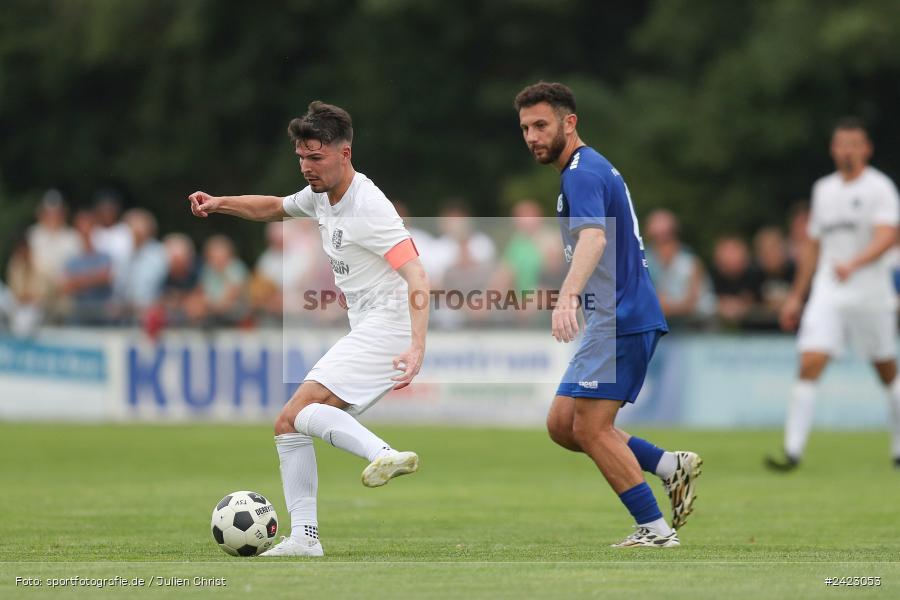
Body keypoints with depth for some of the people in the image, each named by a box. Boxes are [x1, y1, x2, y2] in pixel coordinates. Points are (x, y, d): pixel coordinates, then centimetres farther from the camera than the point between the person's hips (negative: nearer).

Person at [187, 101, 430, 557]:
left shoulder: (368, 207, -18)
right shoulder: (320, 196, 10)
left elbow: (415, 275, -27)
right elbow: (274, 208, 33)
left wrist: (417, 347, -39)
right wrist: (219, 203, 17)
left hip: (388, 328, -10)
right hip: (365, 333, 10)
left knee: (300, 410, -24)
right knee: (287, 425, 8)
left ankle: (385, 455, -40)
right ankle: (303, 537, 7)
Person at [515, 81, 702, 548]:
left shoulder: (583, 173, -14)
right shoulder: (594, 169, 18)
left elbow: (594, 237, -33)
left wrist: (568, 297, -48)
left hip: (621, 320, -10)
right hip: (612, 320, 10)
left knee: (590, 428, -10)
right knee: (562, 424, 8)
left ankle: (655, 529, -6)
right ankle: (671, 466, 9)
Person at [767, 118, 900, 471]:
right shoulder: (824, 189, 12)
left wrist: (853, 264, -37)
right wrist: (796, 296, 20)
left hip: (870, 295, -3)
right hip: (827, 295, 4)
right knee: (809, 365, -12)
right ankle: (793, 451, -16)